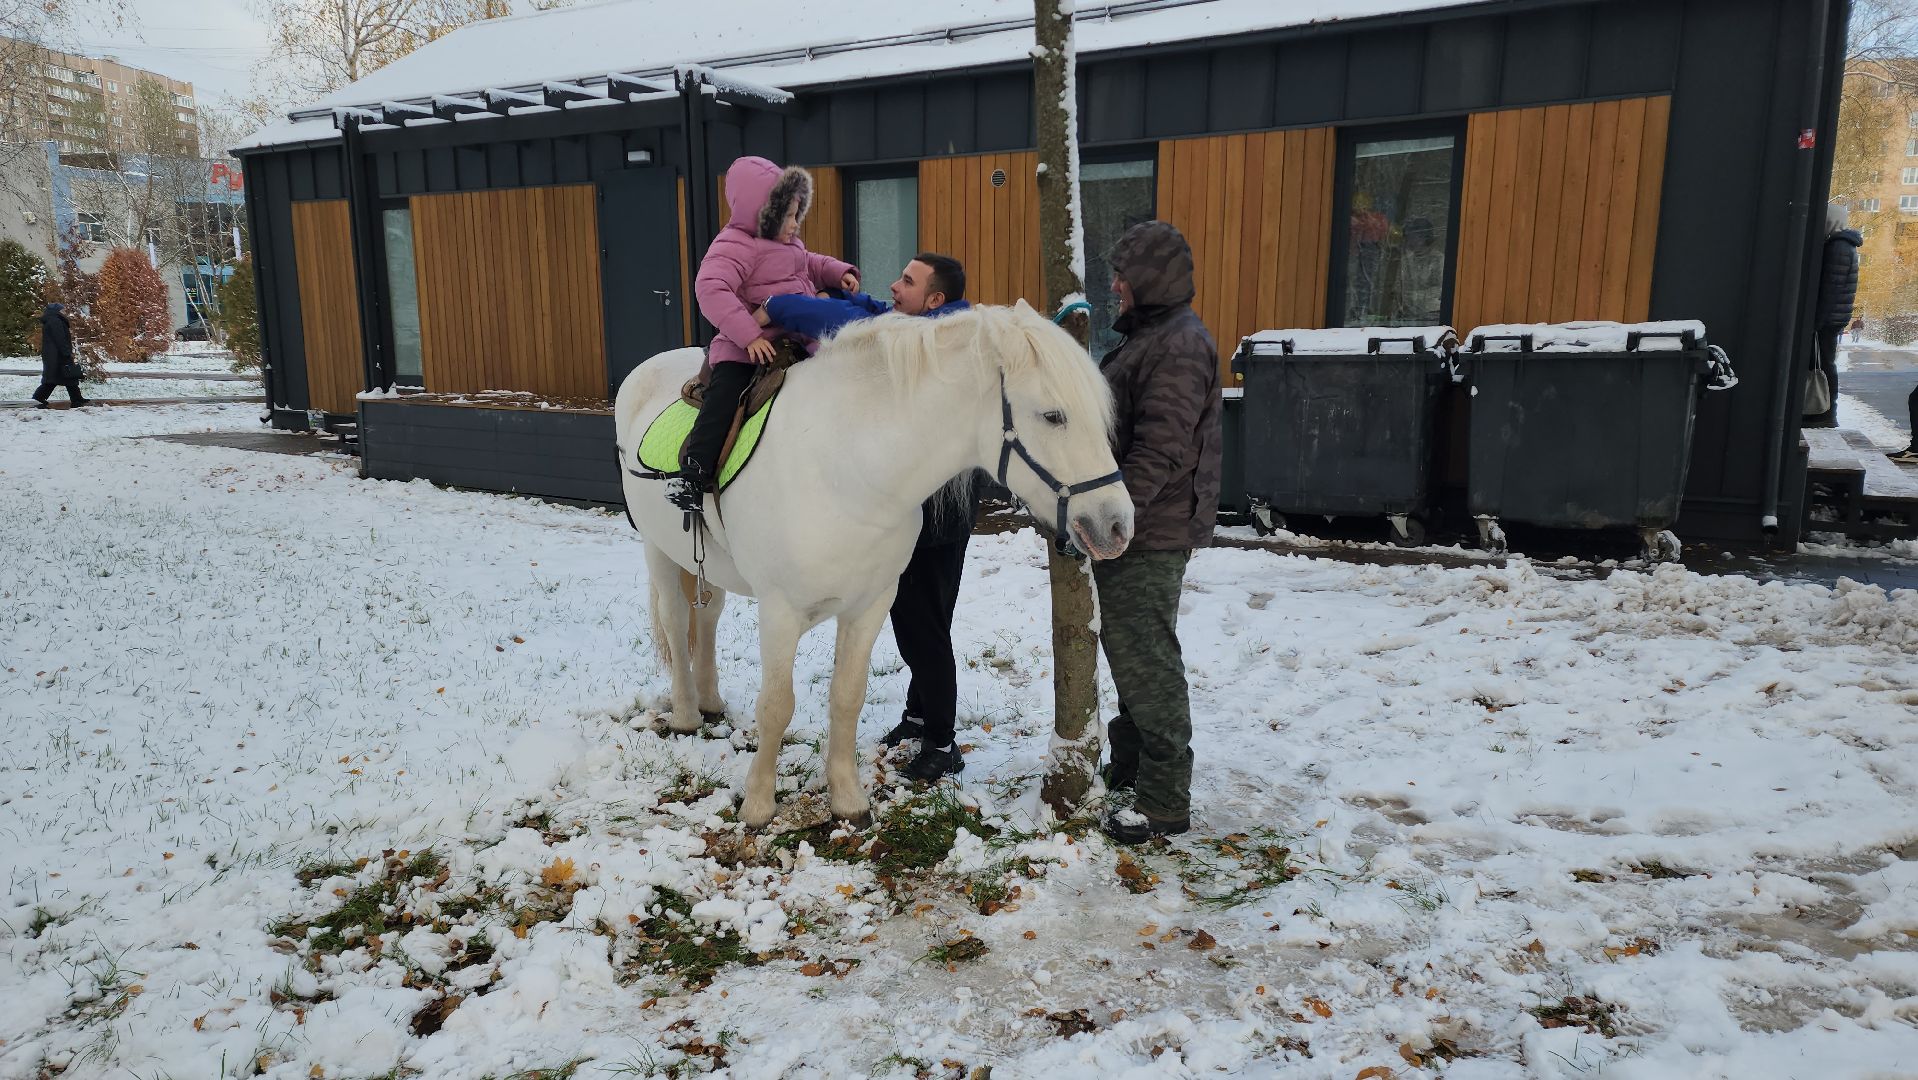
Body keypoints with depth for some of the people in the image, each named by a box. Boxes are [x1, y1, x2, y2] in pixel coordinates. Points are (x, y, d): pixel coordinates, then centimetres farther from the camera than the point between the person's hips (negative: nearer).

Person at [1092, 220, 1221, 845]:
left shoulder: (1179, 345, -17)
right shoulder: (1148, 336, 16)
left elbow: (1160, 452, -25)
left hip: (1151, 535, -11)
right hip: (1130, 530, 11)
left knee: (1147, 662, -4)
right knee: (1128, 653, 20)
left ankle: (1165, 802, 6)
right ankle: (1129, 768, 36)